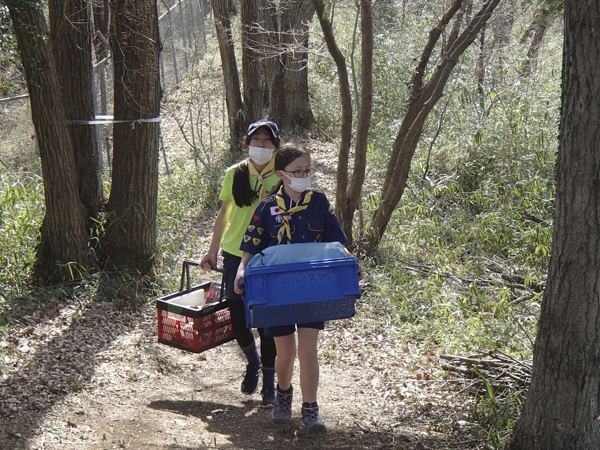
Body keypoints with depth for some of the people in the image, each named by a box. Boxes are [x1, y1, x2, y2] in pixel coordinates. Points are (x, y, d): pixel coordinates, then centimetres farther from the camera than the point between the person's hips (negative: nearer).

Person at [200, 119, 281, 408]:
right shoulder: (234, 174, 3)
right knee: (237, 319, 4)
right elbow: (223, 215, 11)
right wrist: (212, 251, 10)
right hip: (236, 254, 2)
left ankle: (269, 385, 13)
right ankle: (253, 362, 35)